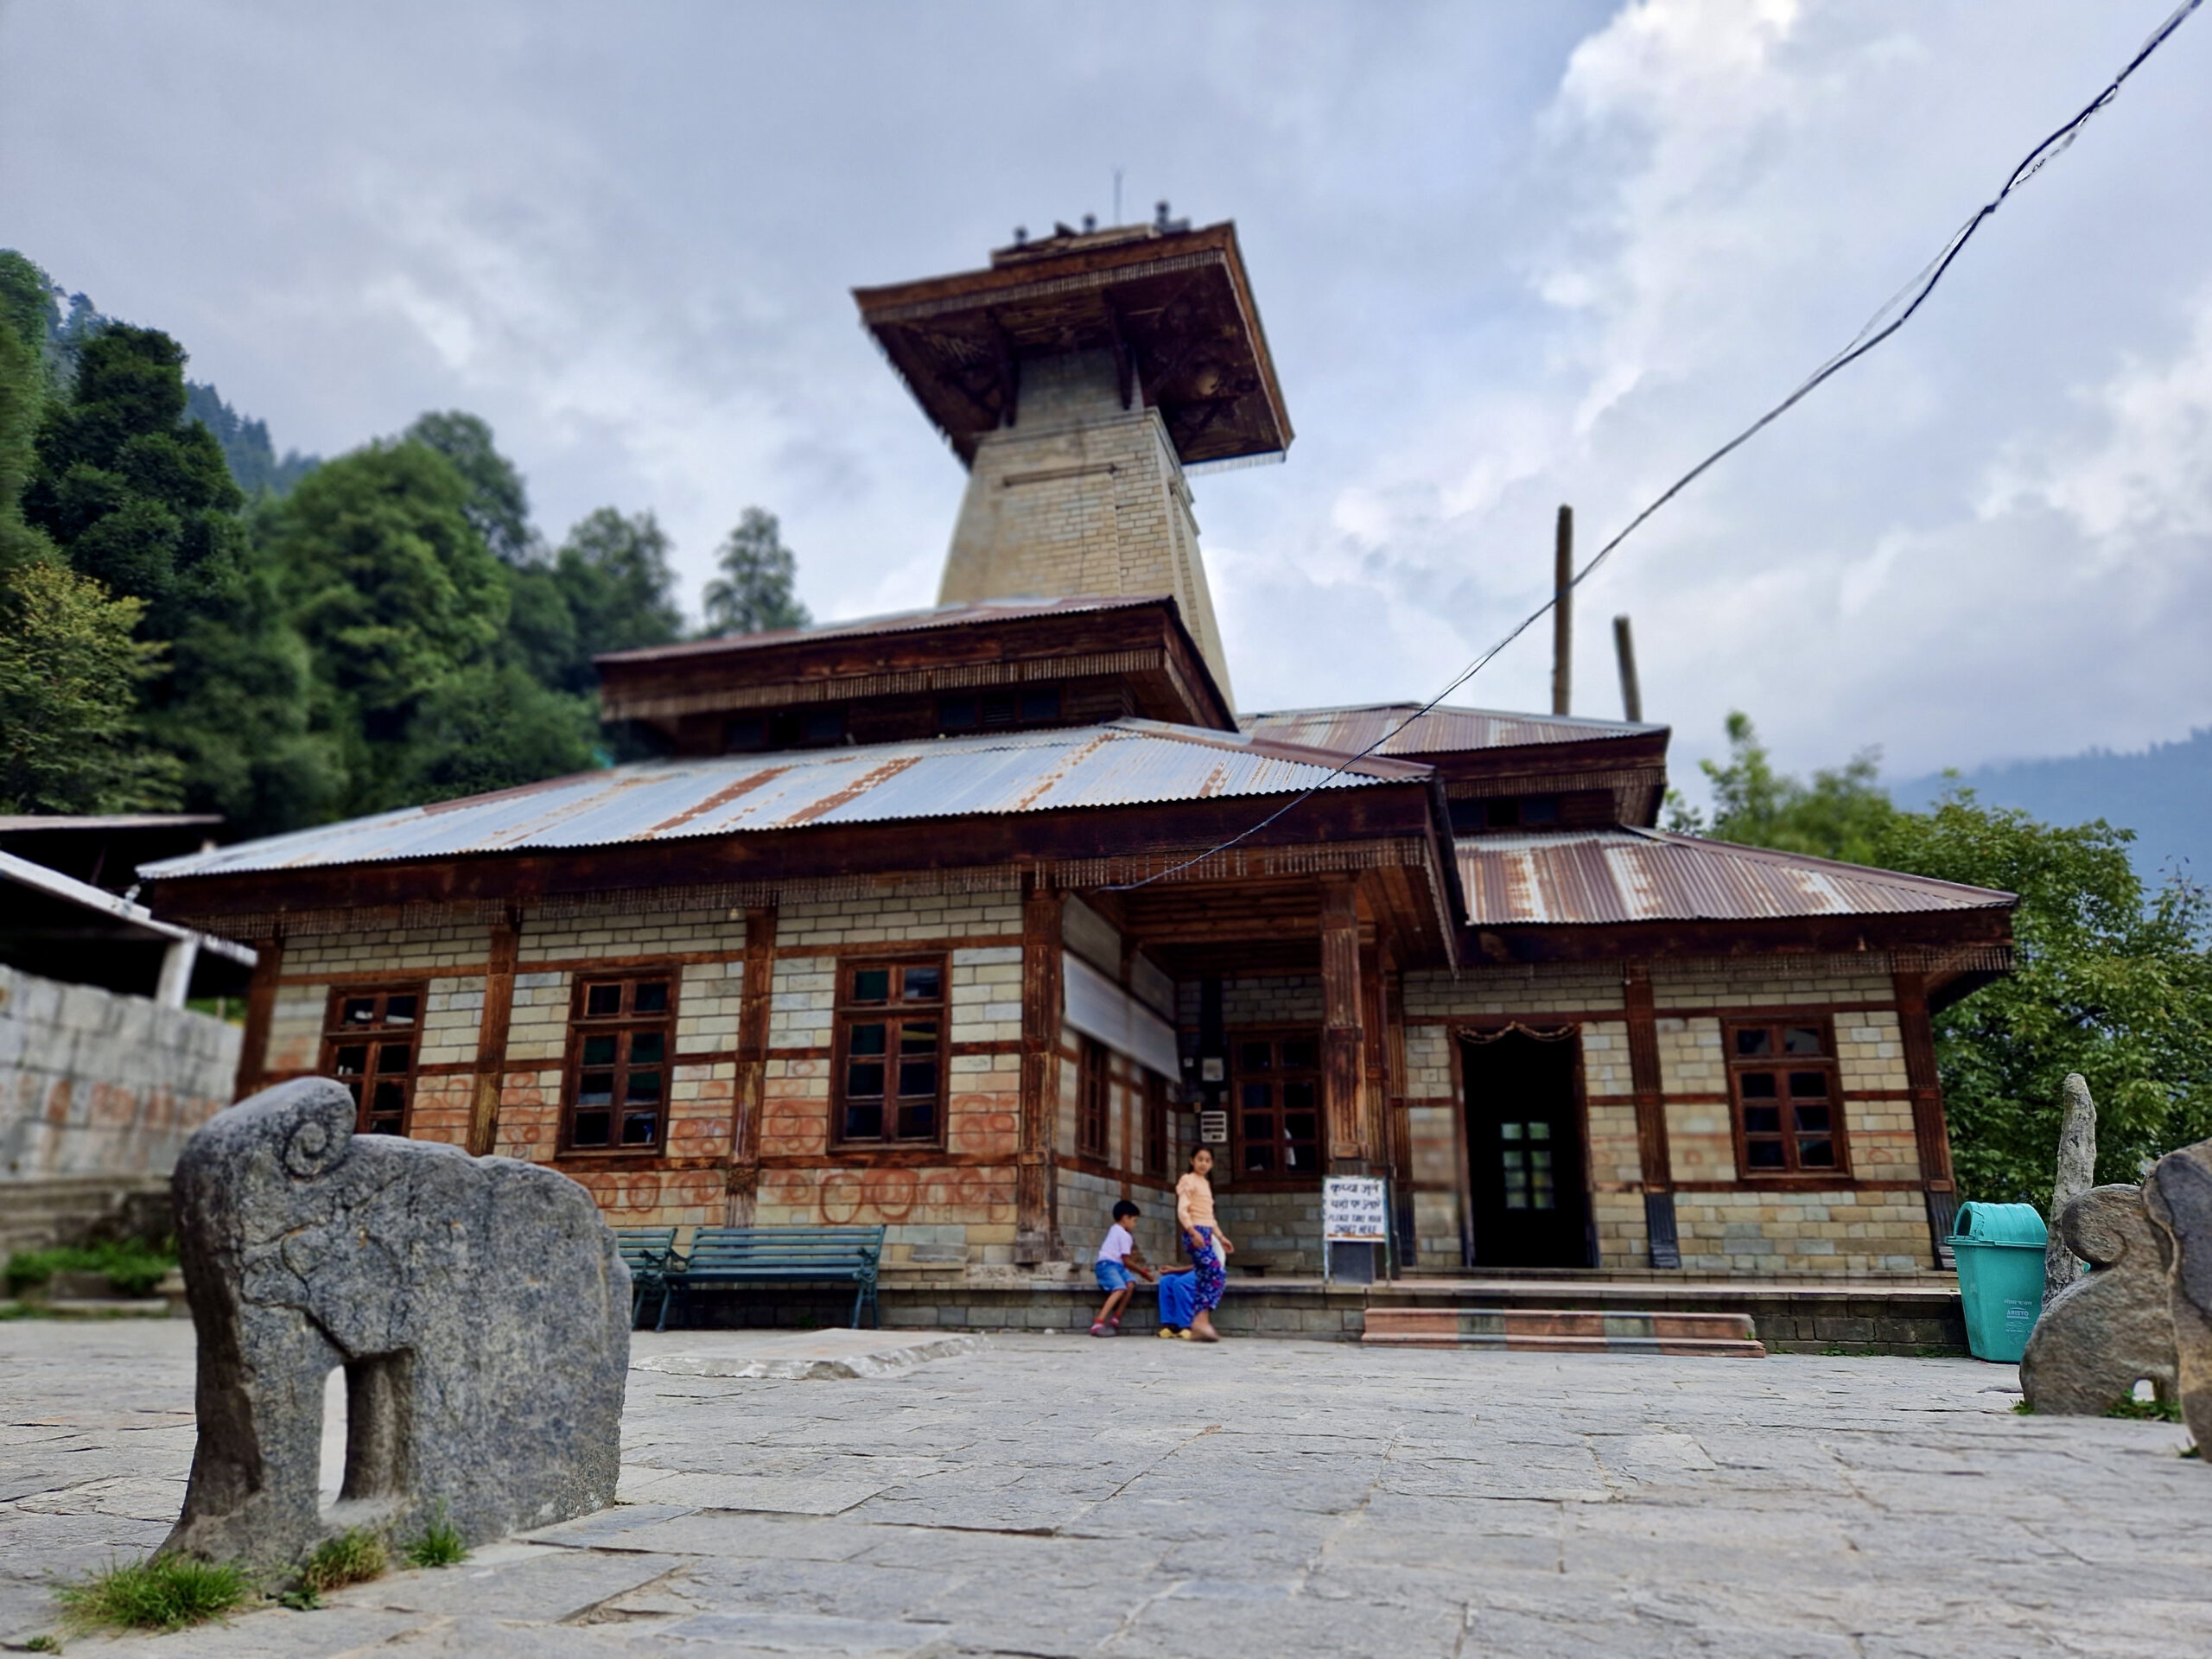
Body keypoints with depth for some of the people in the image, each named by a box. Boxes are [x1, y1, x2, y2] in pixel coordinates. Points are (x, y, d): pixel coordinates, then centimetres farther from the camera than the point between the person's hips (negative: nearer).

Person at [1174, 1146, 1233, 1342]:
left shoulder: (1206, 1184, 23)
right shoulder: (1189, 1181, -3)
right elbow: (1182, 1210, -13)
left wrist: (1220, 1236, 20)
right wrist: (1193, 1232, -25)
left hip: (1206, 1234, 8)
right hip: (1195, 1233, -8)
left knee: (1204, 1278, 2)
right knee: (1218, 1274, -17)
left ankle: (1198, 1326, 1)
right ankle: (1202, 1321, -18)